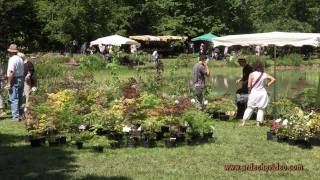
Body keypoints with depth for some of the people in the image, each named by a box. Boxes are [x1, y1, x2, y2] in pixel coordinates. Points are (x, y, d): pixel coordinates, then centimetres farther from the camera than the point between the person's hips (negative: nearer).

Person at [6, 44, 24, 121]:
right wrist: (22, 80, 18)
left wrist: (9, 83, -18)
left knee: (13, 99, -6)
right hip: (21, 79, 9)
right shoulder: (20, 59, 12)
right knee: (19, 98, 15)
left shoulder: (12, 59, -14)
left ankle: (15, 116, -9)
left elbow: (11, 72, -21)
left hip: (14, 80, -9)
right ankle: (20, 114, 23)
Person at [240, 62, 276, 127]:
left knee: (250, 108, 9)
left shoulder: (252, 74, -10)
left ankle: (243, 122, 7)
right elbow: (273, 79, 3)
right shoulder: (264, 74, -1)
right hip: (263, 93, 1)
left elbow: (249, 86, -12)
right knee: (261, 109, 10)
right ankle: (258, 123, 6)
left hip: (254, 93, -1)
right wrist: (267, 85, 8)